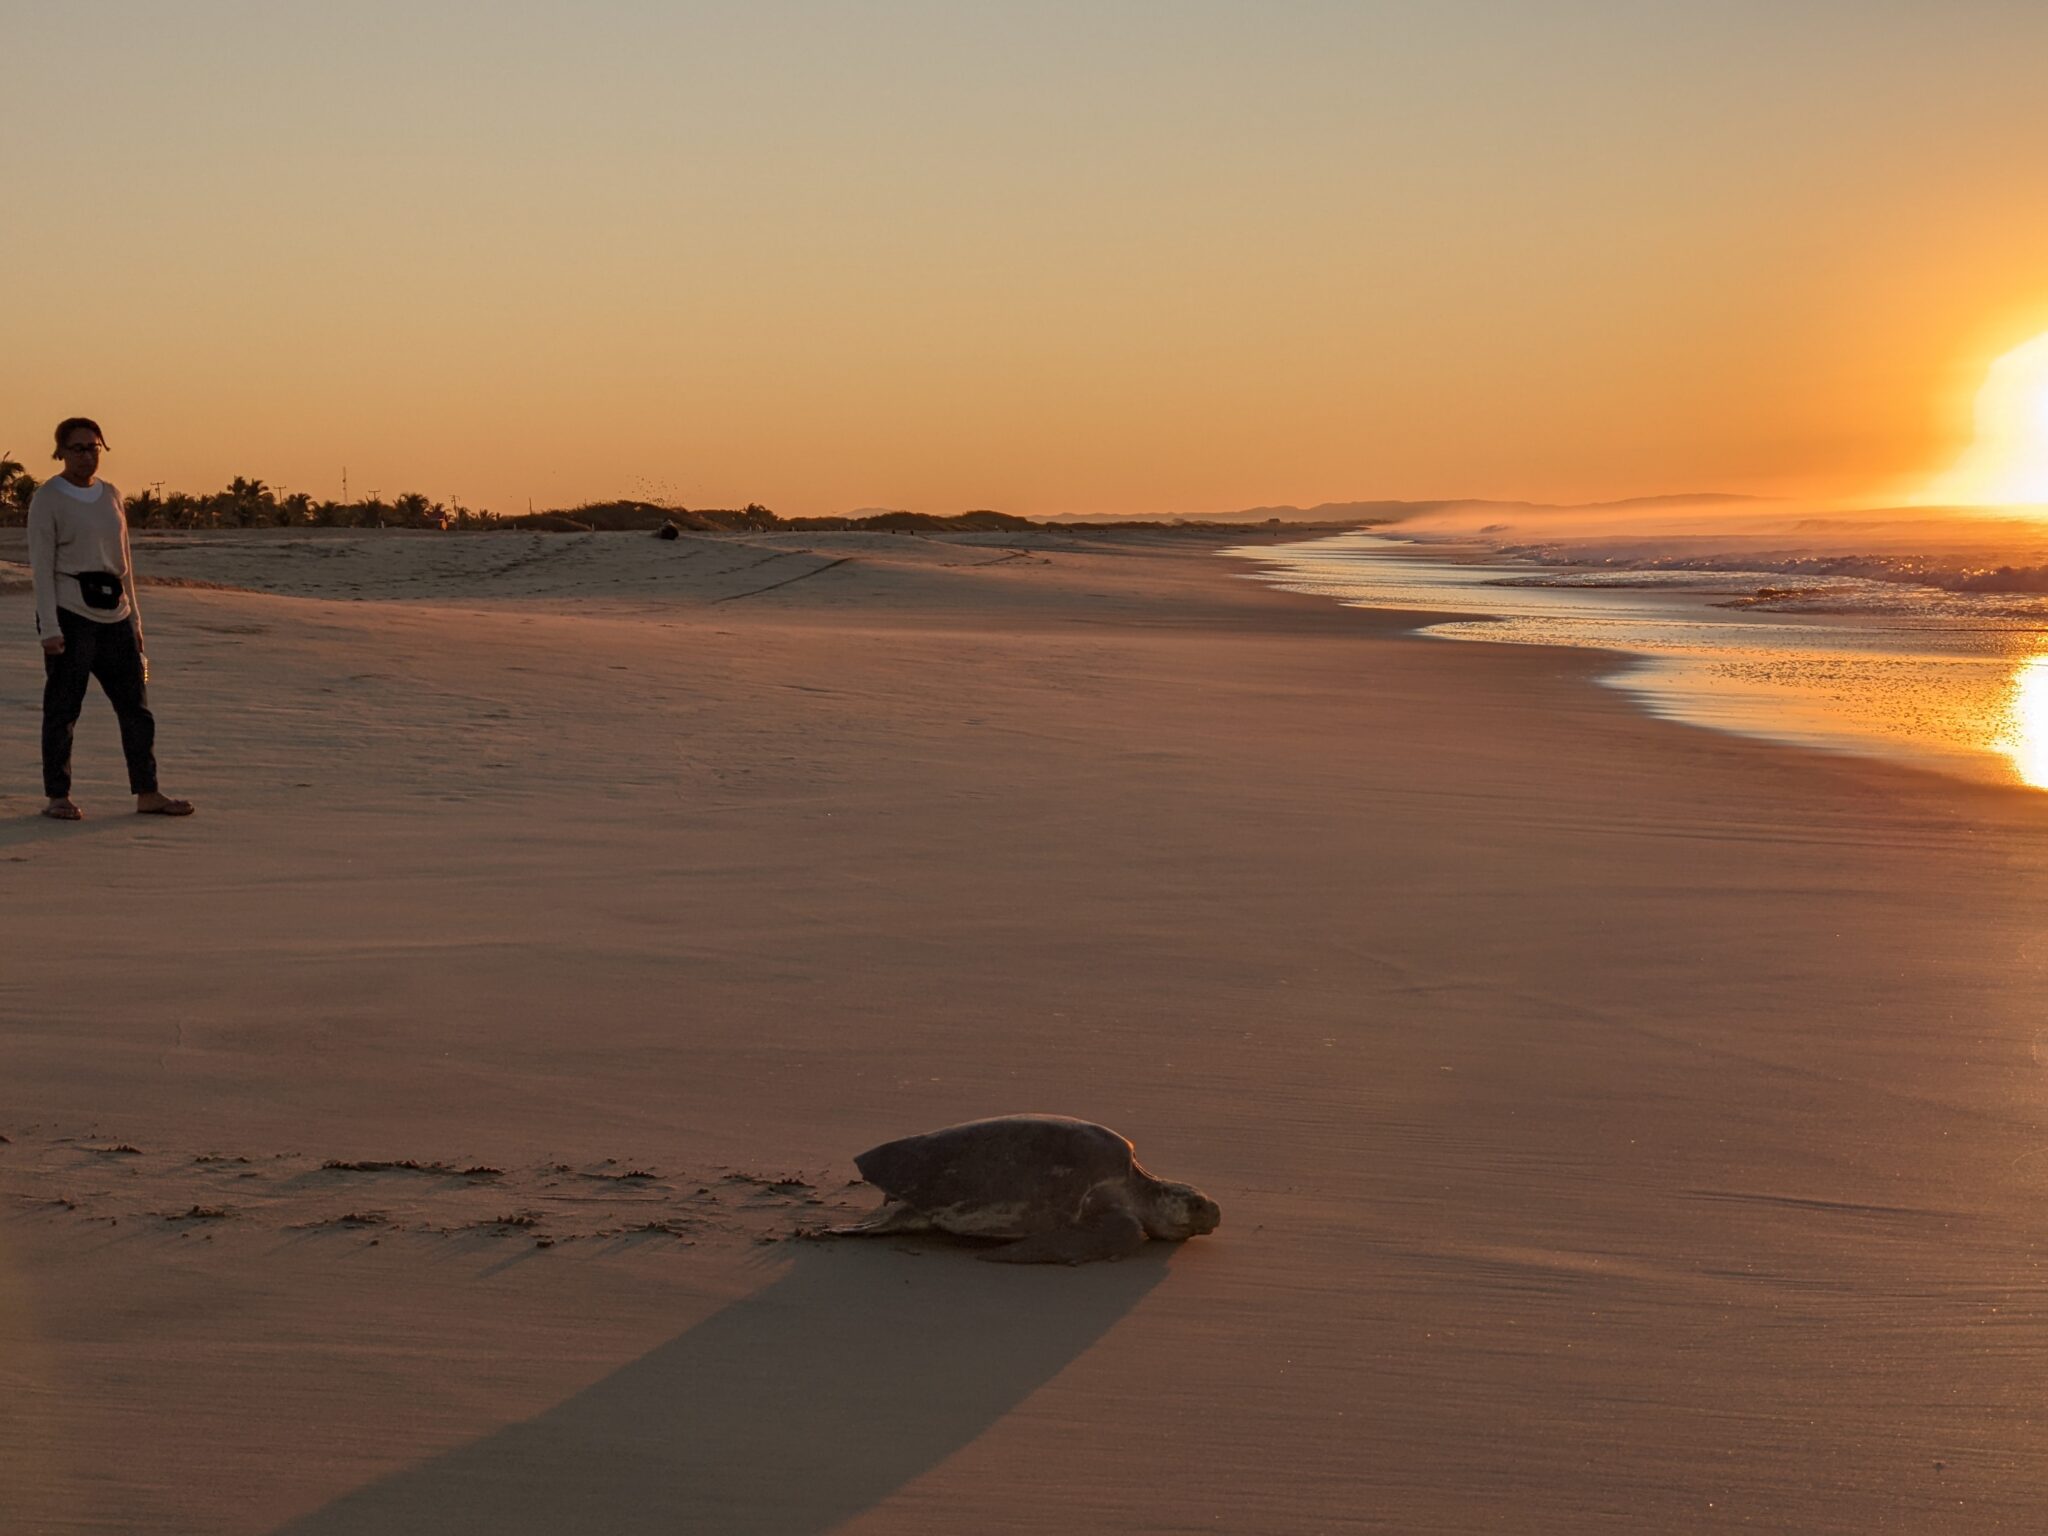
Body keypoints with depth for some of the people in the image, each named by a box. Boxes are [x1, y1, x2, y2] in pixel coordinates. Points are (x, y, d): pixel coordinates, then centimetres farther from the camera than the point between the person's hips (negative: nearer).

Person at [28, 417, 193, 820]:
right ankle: (58, 798, 5)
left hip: (113, 616, 6)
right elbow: (41, 565, -7)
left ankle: (147, 794, 8)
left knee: (135, 703, 3)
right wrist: (49, 628, -14)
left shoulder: (111, 496, 15)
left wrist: (134, 620, 16)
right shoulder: (47, 499, -3)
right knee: (63, 707, -2)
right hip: (69, 615, -6)